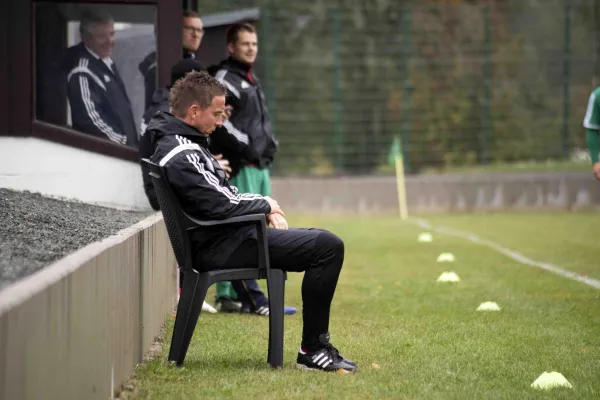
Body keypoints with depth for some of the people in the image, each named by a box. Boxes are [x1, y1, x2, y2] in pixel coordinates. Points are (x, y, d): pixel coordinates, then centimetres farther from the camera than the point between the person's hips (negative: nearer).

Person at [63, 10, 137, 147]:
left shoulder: (107, 61, 10)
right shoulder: (82, 72, -20)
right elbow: (88, 117, -25)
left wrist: (131, 141, 15)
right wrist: (120, 141, -20)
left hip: (125, 143, 9)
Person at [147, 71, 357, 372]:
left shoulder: (187, 144, 15)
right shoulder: (181, 156, -19)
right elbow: (221, 204, -22)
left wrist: (265, 207, 5)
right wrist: (266, 205, -5)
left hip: (225, 236, 11)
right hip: (220, 247, -11)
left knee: (323, 242, 20)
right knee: (328, 246, -17)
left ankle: (317, 344, 15)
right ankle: (313, 350, -11)